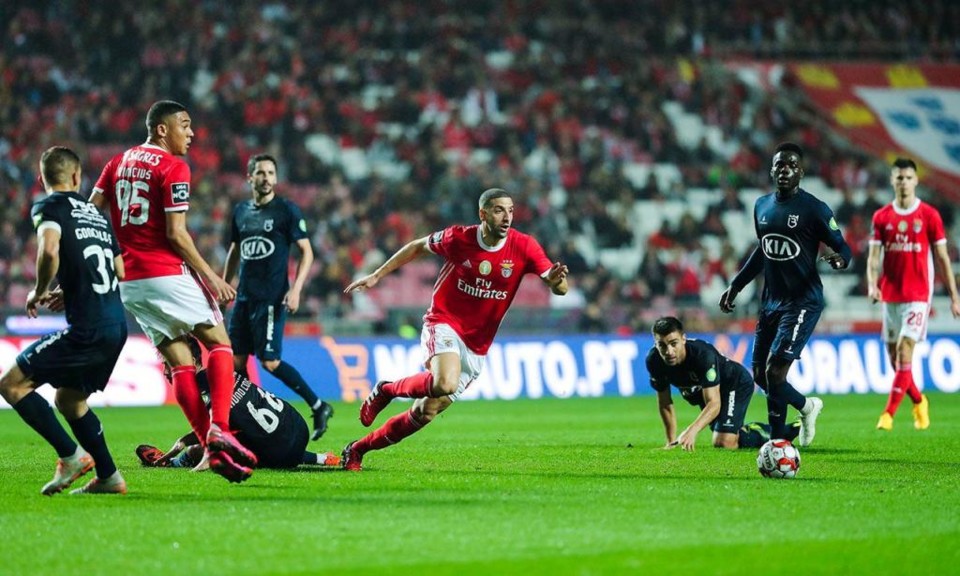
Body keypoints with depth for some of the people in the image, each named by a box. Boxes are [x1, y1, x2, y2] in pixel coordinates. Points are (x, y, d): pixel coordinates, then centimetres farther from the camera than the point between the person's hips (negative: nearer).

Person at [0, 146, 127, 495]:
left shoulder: (48, 207, -3)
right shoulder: (96, 214, 20)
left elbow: (50, 250, -22)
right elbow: (119, 271, 25)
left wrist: (38, 293, -5)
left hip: (88, 329, -8)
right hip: (117, 325, 8)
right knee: (69, 399, 23)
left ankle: (71, 456, -8)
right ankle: (108, 477, 19)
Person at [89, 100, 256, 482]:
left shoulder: (118, 163, 14)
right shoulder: (173, 168, -7)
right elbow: (176, 234, -13)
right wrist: (211, 277, -7)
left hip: (127, 282, 7)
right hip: (167, 275, -6)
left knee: (180, 363, 7)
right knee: (218, 342, 4)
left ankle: (212, 449, 0)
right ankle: (220, 429, -16)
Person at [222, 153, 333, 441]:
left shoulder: (287, 210, -4)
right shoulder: (241, 211, 12)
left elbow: (307, 252, -5)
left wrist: (296, 289, -14)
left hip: (271, 298, -6)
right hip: (244, 296, 6)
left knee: (270, 361, -11)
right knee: (236, 361, 3)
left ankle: (318, 407, -1)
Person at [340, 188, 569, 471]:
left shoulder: (523, 247, -8)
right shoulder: (458, 238, -10)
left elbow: (559, 288, -13)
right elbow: (417, 246, 9)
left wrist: (556, 280, -37)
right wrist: (376, 275, 9)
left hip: (476, 347, 3)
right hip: (443, 323, -3)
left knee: (425, 413, 2)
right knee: (445, 384, -35)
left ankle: (358, 449, 21)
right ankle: (387, 389, -6)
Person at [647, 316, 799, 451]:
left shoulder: (703, 354, -40)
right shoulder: (654, 360, -24)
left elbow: (713, 403, -45)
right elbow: (664, 402, -9)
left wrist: (692, 430, -61)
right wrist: (672, 441, -9)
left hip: (736, 383, -7)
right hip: (700, 391, 7)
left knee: (724, 443, -22)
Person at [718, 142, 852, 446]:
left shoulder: (814, 209, -9)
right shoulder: (762, 206, 11)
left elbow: (842, 246, -8)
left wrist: (840, 258, -31)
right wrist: (736, 285, 24)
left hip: (803, 301, -7)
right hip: (771, 300, 7)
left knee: (774, 369, -16)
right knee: (760, 374, 9)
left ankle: (777, 442, -4)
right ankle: (807, 406, 36)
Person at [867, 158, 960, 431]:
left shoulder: (929, 215, -1)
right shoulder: (881, 217, 6)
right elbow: (874, 256, 3)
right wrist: (872, 284, -16)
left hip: (917, 295, -4)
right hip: (890, 294, 4)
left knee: (904, 352, -15)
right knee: (894, 358, 8)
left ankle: (888, 414, -14)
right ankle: (919, 403, 31)